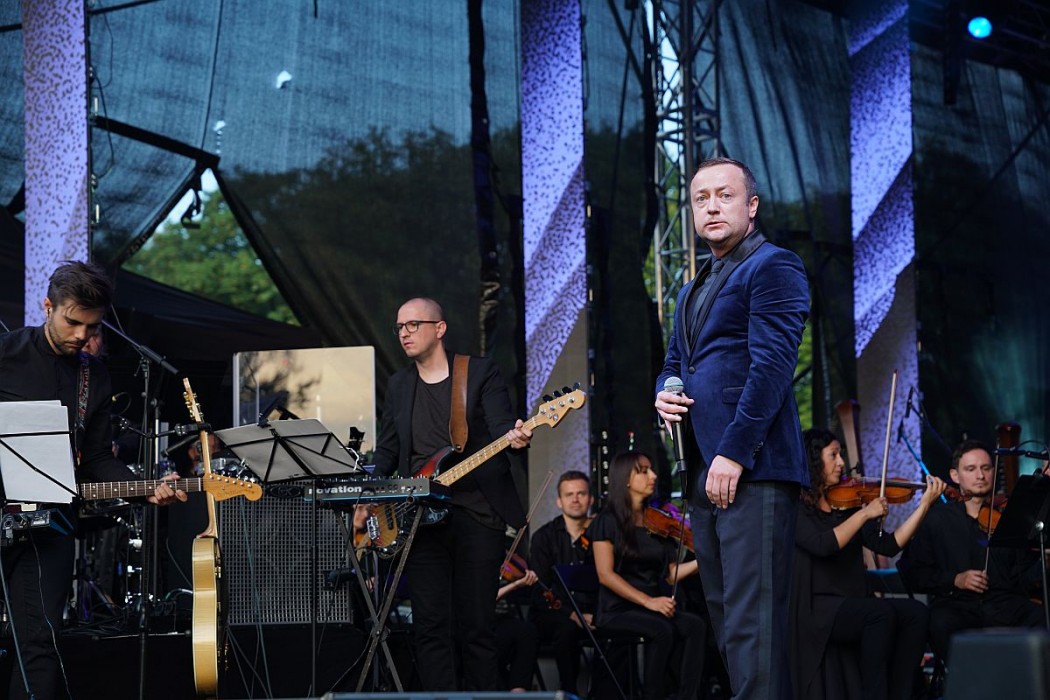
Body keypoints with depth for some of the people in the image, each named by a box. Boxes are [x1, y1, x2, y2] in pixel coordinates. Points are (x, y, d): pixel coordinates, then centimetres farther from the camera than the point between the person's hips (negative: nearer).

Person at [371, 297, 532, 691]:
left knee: (476, 625, -2)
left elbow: (502, 427, -8)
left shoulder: (481, 372, 3)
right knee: (431, 627, -1)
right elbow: (386, 450, 18)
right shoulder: (398, 386, 16)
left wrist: (515, 437, -31)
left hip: (476, 514, -4)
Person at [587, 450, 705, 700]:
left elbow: (671, 574, 8)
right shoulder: (608, 521, -2)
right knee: (663, 630, -33)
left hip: (655, 605, 5)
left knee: (695, 625, -25)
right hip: (619, 609, -5)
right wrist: (647, 601, -19)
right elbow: (606, 575, -11)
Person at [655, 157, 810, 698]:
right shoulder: (694, 290, 23)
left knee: (751, 618, -13)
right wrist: (664, 396, 7)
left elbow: (772, 363, -14)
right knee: (725, 613, 10)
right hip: (704, 471, 9)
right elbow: (675, 362, 32)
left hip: (751, 470, -9)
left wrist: (734, 453, -20)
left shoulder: (772, 266, -5)